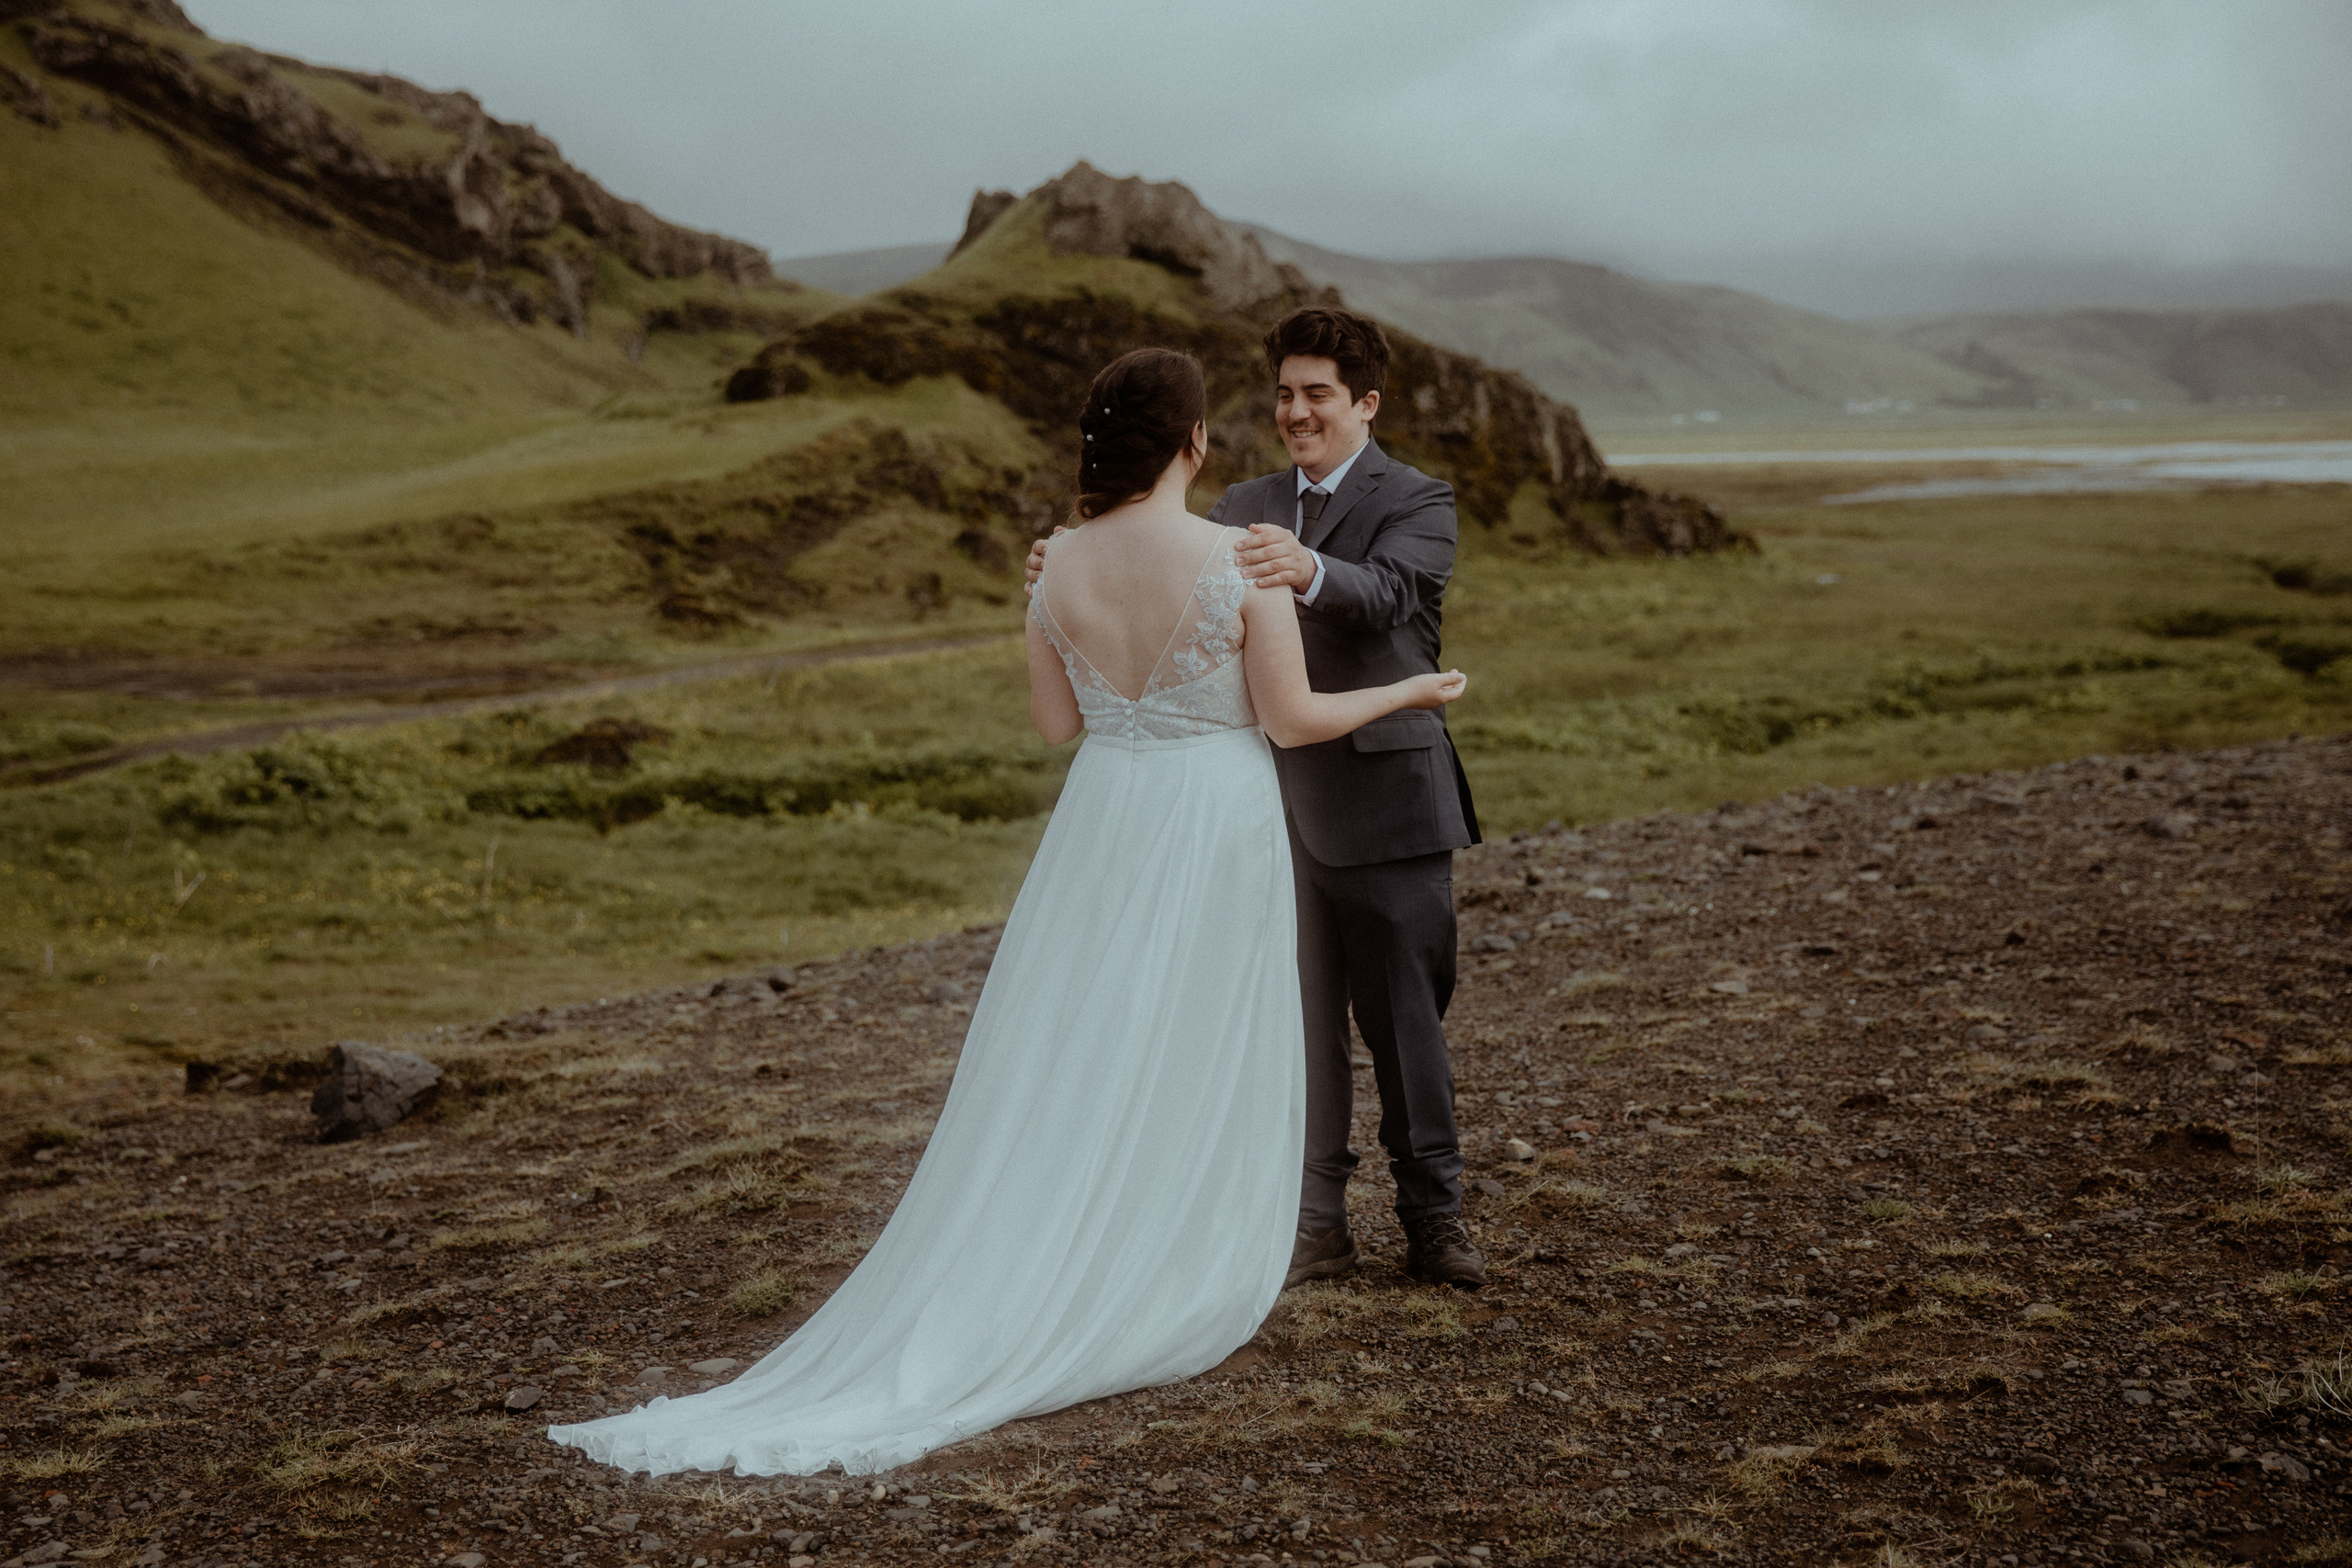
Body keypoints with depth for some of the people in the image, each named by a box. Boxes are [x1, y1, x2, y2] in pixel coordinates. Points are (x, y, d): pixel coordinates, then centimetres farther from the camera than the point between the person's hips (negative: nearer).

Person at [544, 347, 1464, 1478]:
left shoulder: (1061, 567, -1)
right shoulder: (1243, 558, -15)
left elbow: (1054, 721, 7)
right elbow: (1292, 719, -10)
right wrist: (1411, 691, 6)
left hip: (1098, 833, 4)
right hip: (1216, 835, -4)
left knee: (1067, 1074, 11)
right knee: (1197, 1077, 9)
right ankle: (1169, 1306, 17)